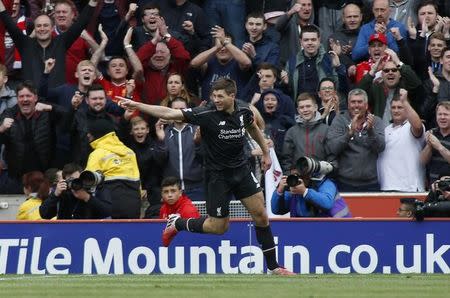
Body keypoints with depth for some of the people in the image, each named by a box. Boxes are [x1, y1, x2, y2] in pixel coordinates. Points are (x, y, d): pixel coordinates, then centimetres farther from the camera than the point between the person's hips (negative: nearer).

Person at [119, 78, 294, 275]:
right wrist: (135, 105, -33)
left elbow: (253, 128, 19)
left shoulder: (243, 110, -6)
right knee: (218, 226, -1)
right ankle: (177, 223, 24)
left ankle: (272, 266, 12)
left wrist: (266, 153, 25)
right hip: (217, 175, -5)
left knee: (260, 215, 1)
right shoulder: (206, 114, -21)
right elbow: (168, 113, -26)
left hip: (240, 168, 5)